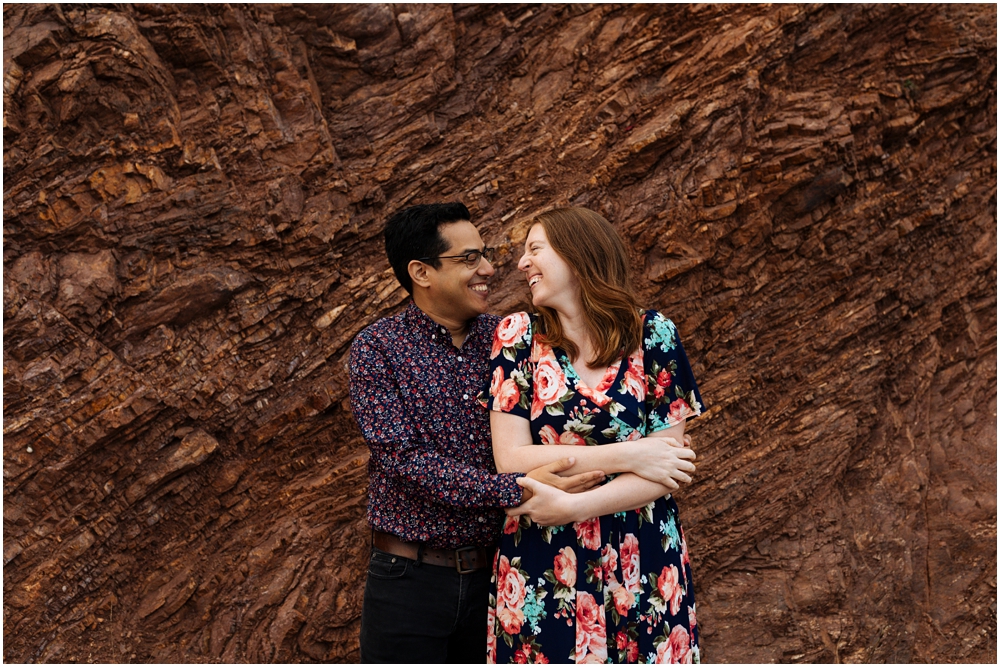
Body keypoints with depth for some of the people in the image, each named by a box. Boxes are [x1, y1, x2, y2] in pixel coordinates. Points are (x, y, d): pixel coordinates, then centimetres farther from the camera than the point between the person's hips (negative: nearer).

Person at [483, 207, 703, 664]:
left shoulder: (653, 335, -3)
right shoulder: (518, 335, -1)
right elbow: (511, 461, -10)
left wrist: (575, 506, -19)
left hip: (643, 573, 0)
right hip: (541, 573, 0)